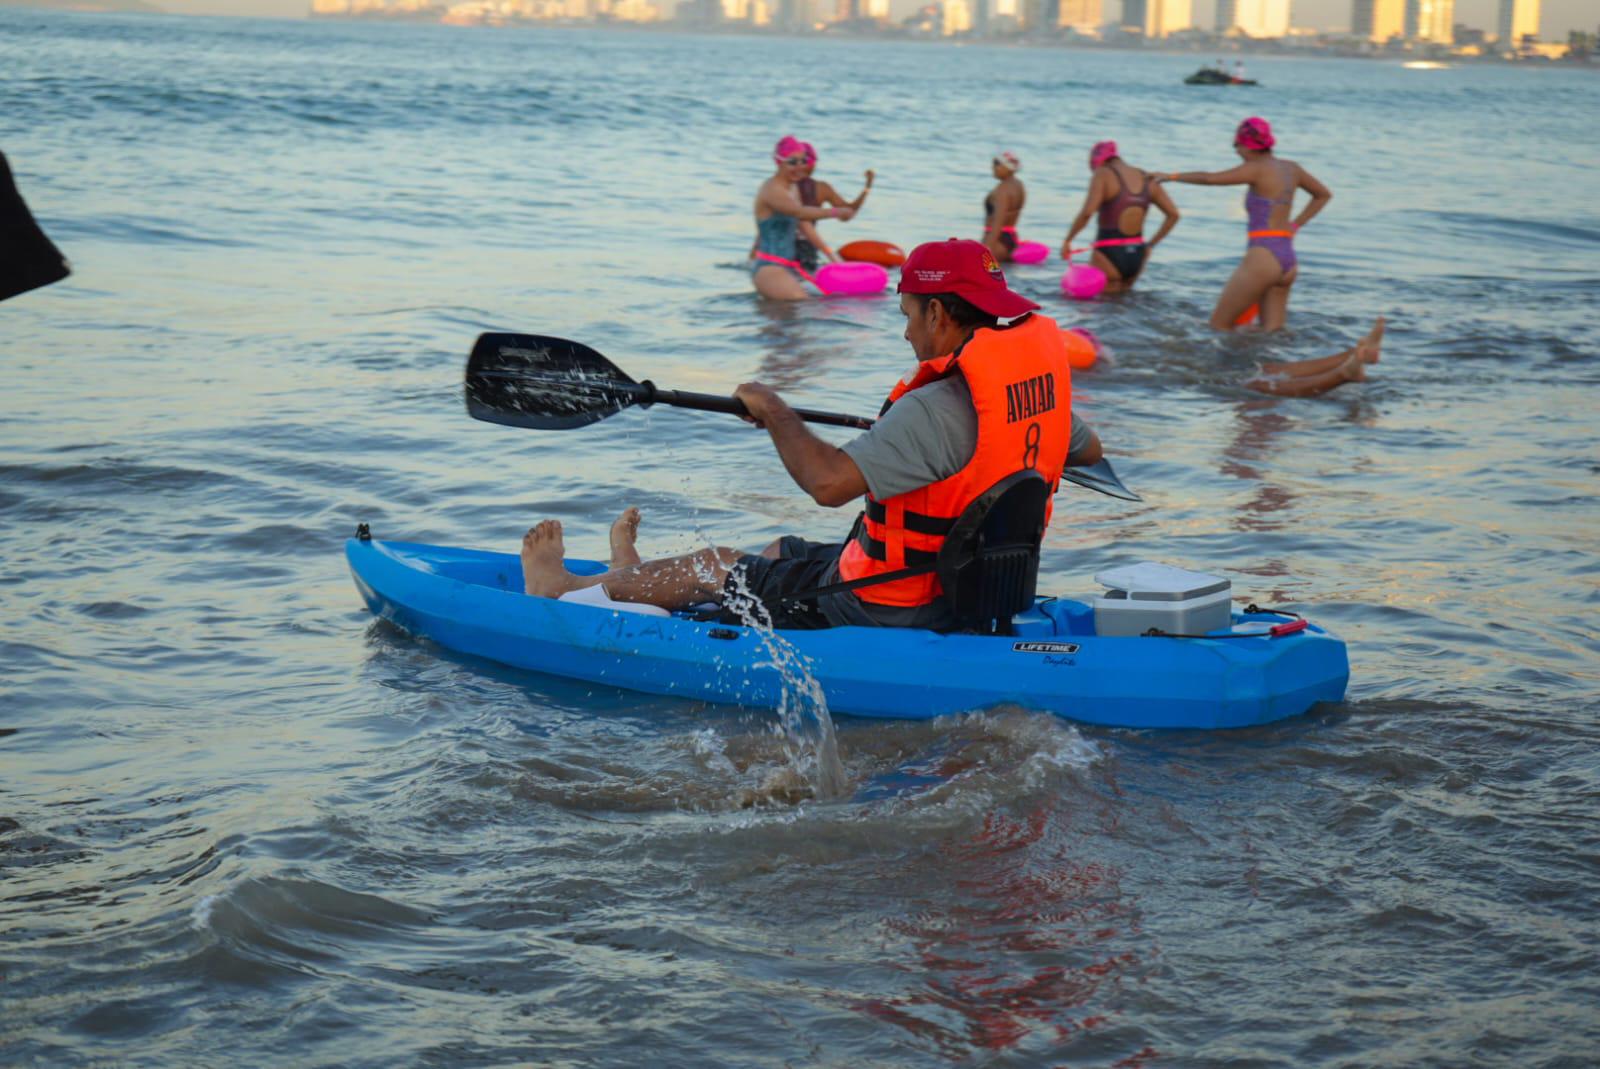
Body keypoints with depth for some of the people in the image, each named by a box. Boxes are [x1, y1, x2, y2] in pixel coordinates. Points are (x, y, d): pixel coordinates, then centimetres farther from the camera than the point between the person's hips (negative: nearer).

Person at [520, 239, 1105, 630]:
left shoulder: (936, 408, -30)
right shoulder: (1043, 376, -2)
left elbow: (828, 482, -35)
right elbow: (1090, 450, 18)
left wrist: (776, 413, -17)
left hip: (879, 612, -8)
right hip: (962, 591, 8)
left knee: (712, 567, 12)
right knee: (782, 552, 28)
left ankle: (560, 590, 35)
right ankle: (633, 577, 53)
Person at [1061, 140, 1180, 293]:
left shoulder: (1103, 175, -8)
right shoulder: (1148, 179, 9)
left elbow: (1087, 212, -21)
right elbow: (1174, 215, 9)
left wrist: (1067, 240, -8)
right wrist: (1150, 246, 16)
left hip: (1108, 256, -6)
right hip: (1136, 257, 6)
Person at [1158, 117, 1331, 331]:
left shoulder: (1257, 169, -9)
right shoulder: (1291, 168, 14)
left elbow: (1209, 178, -11)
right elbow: (1324, 195, 29)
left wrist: (1173, 176, 3)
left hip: (1262, 256, -8)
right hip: (1288, 257, 8)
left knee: (1219, 325, 0)